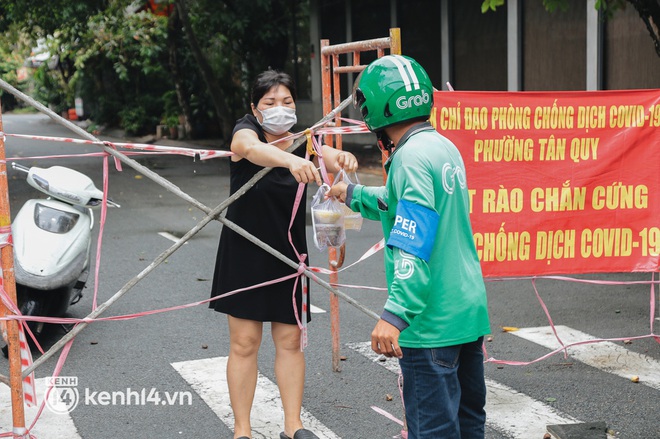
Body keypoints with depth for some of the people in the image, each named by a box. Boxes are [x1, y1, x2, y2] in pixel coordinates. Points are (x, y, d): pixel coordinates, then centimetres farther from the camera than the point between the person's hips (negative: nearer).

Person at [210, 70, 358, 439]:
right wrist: (291, 160, -57)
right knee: (244, 343, 1)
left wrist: (343, 158, -48)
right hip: (244, 254, -3)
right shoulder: (246, 131, -11)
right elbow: (251, 149, -36)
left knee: (290, 341, 7)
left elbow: (326, 155, -23)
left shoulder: (302, 140, -1)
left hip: (288, 255, 3)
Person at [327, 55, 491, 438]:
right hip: (470, 309, 10)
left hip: (433, 321, -10)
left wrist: (395, 316, -31)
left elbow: (414, 246, -26)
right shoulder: (445, 147, 11)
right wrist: (354, 195, 42)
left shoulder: (412, 157, -17)